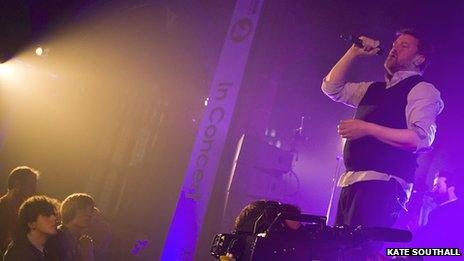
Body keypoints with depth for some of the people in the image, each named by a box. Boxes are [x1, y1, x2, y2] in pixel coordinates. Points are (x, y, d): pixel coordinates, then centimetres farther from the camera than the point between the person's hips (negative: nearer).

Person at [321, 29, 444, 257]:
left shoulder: (423, 90, 0)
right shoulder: (373, 89, 24)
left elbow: (421, 139, -14)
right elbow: (332, 87, 24)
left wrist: (367, 129, -17)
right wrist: (354, 52, 16)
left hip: (383, 184, -8)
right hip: (352, 180, 8)